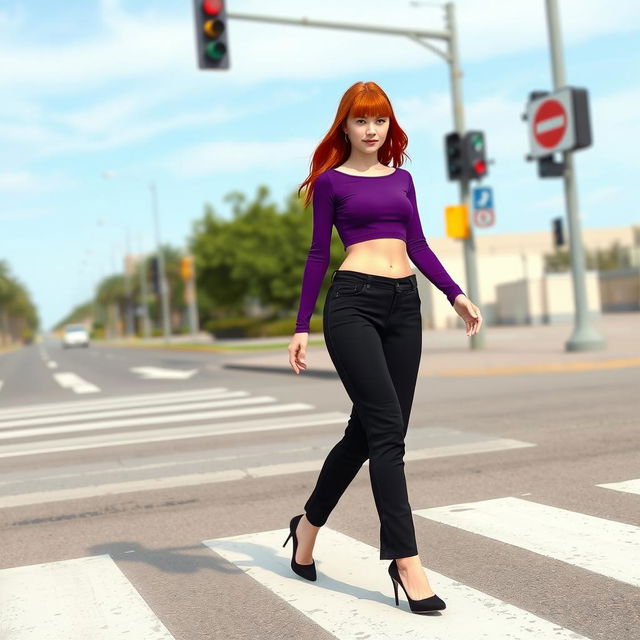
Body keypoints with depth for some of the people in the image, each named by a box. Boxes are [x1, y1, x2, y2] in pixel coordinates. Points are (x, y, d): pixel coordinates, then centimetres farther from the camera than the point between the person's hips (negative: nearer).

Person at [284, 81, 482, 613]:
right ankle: (407, 561, -8)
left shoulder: (402, 179, 19)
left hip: (405, 306, 5)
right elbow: (318, 254, 4)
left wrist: (457, 295, 2)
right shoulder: (331, 181, 6)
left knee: (368, 430, 8)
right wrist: (302, 326, 2)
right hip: (353, 303, -5)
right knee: (387, 430, -12)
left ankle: (309, 524, 28)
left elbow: (419, 247, 15)